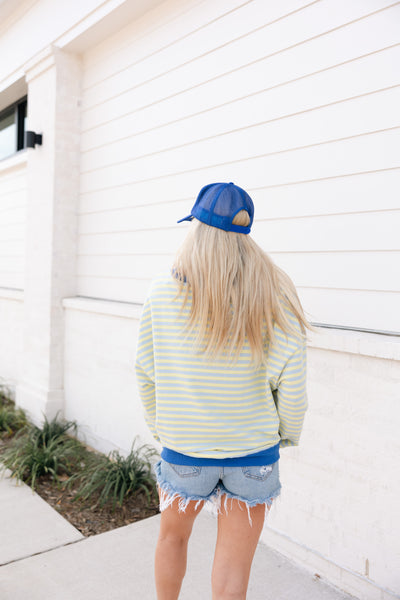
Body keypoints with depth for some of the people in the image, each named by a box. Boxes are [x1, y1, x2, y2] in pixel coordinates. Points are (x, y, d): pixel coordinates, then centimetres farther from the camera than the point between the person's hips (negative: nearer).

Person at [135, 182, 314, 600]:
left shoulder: (163, 291, -11)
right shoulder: (273, 294, -12)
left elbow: (144, 372, -2)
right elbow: (292, 384, -11)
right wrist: (289, 433, 8)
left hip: (184, 451, 1)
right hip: (254, 455, 0)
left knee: (172, 536, 28)